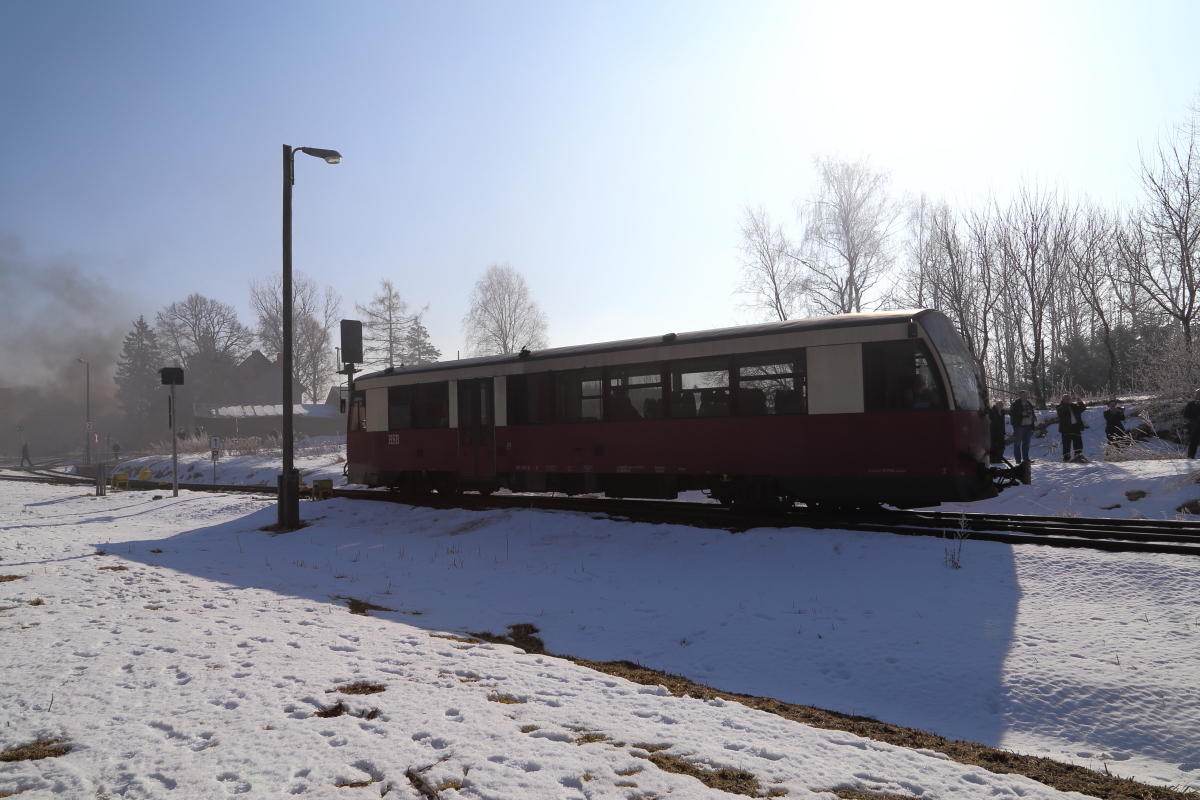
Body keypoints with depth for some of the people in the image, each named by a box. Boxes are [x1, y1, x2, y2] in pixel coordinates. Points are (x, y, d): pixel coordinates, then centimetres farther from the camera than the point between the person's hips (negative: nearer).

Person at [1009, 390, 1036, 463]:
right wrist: (1021, 413, -24)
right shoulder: (1016, 403, -5)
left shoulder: (1029, 404, 16)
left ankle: (1026, 458, 19)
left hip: (1028, 426, 7)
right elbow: (1011, 413, -14)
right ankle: (1018, 459, -2)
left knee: (1026, 443, 12)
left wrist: (1034, 416, 6)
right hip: (1019, 426, -7)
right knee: (1017, 443, -4)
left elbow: (1032, 413, 28)